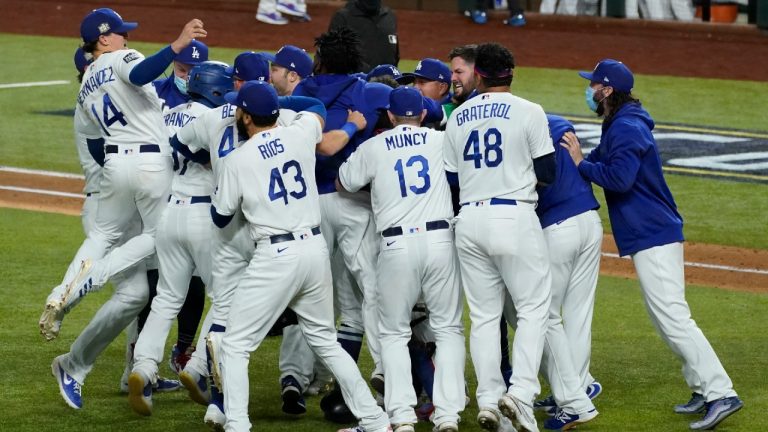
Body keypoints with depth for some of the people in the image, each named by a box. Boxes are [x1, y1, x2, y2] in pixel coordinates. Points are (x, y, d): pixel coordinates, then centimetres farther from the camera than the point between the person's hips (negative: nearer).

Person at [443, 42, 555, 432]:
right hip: (515, 217, -4)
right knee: (533, 307, 2)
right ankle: (520, 391, -13)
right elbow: (548, 174, -2)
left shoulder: (457, 117, 10)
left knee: (483, 314, 9)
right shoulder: (528, 112, -3)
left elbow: (450, 178, 11)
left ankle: (488, 400, 3)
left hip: (469, 220, 4)